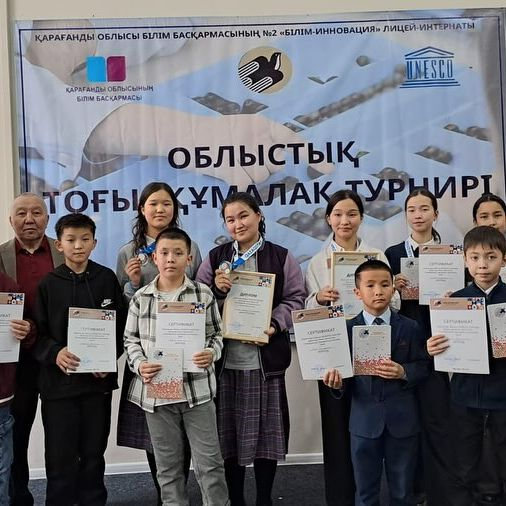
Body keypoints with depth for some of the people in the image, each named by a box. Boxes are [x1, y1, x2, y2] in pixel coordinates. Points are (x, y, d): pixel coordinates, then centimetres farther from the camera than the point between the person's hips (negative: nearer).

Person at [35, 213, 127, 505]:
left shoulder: (107, 278, 2)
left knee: (94, 454, 13)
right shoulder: (48, 284, 0)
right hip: (58, 382, -1)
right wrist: (55, 353, -20)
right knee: (60, 459, 3)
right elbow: (37, 333, -1)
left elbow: (123, 325, 4)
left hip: (98, 380, 1)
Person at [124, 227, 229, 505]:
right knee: (168, 466, 15)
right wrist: (139, 364, -9)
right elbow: (130, 339, 7)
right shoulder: (141, 298, 1)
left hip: (197, 389, -1)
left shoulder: (203, 294, -1)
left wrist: (211, 353, -14)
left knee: (209, 461, 6)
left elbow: (215, 334, 5)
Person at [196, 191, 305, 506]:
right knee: (229, 431, 9)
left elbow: (296, 299, -1)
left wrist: (273, 326, -15)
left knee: (265, 430, 6)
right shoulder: (215, 258, 9)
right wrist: (216, 290, -12)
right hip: (226, 358, 2)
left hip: (266, 357, -1)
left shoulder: (281, 257, 3)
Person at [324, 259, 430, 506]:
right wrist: (337, 380, -23)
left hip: (402, 420, 0)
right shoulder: (348, 329, -1)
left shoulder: (410, 328, 0)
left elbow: (423, 367, -1)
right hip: (365, 420, 0)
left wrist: (403, 372, -20)